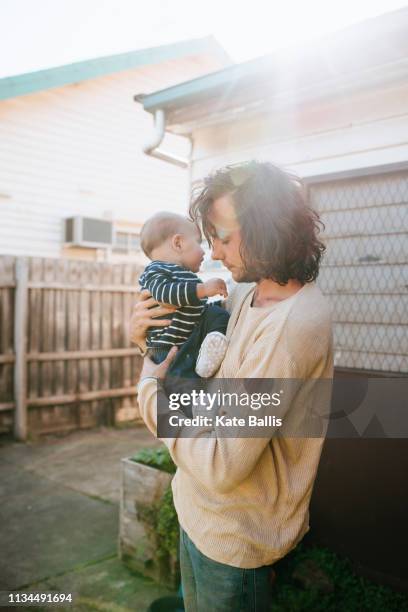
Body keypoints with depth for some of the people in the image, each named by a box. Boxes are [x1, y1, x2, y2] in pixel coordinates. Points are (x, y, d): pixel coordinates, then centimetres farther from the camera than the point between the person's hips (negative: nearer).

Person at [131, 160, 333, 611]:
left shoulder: (291, 325, -31)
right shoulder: (247, 293, -3)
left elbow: (221, 466, -31)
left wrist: (150, 388, -17)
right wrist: (147, 330, -7)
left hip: (234, 534, -8)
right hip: (201, 508, 8)